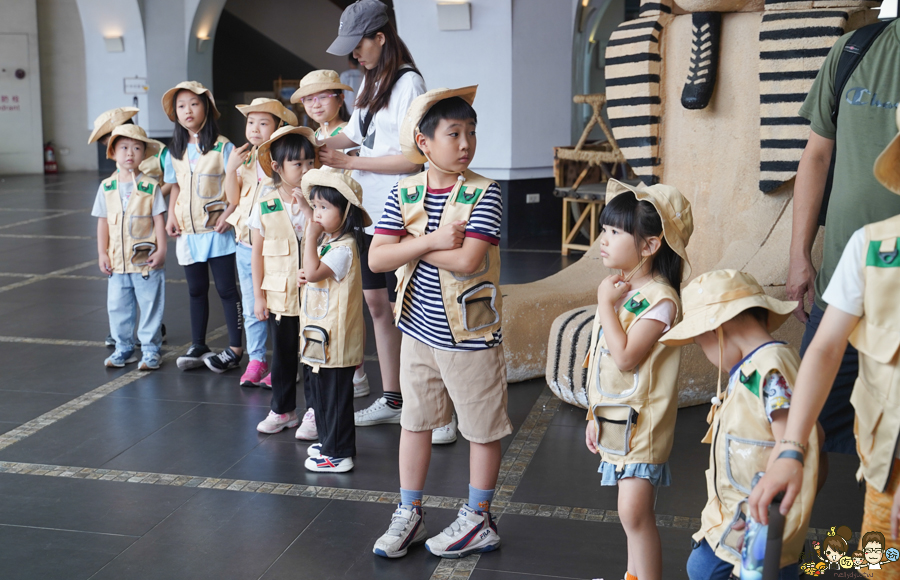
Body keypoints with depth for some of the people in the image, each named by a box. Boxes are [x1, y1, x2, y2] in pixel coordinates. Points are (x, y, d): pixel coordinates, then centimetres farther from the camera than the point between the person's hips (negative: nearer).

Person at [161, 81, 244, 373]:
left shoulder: (222, 147, -9)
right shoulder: (175, 151, 9)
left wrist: (228, 214, -21)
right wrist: (171, 216, 5)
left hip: (217, 230, -5)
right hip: (188, 231, 6)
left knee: (226, 288, 0)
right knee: (196, 290, 14)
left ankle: (235, 349, 7)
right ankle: (198, 347, 22)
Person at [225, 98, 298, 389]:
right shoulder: (245, 159, 10)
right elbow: (233, 199, 8)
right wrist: (230, 169, -3)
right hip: (246, 243, 6)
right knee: (252, 308, 12)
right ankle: (256, 360, 23)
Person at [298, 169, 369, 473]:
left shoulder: (344, 247, -19)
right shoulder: (326, 241, 11)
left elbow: (314, 272, -28)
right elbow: (311, 275, 25)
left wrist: (311, 237, -22)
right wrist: (306, 276, 3)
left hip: (335, 338, -10)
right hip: (318, 333, 10)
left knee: (335, 396, -1)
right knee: (320, 390, 20)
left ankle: (338, 454, 9)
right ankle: (328, 440, 35)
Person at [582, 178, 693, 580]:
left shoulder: (659, 298, -17)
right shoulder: (621, 288, 10)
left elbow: (625, 357, -26)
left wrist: (606, 304, -20)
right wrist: (594, 416, 19)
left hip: (640, 423, -8)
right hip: (614, 420, 8)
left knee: (634, 513, -8)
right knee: (633, 512, 16)